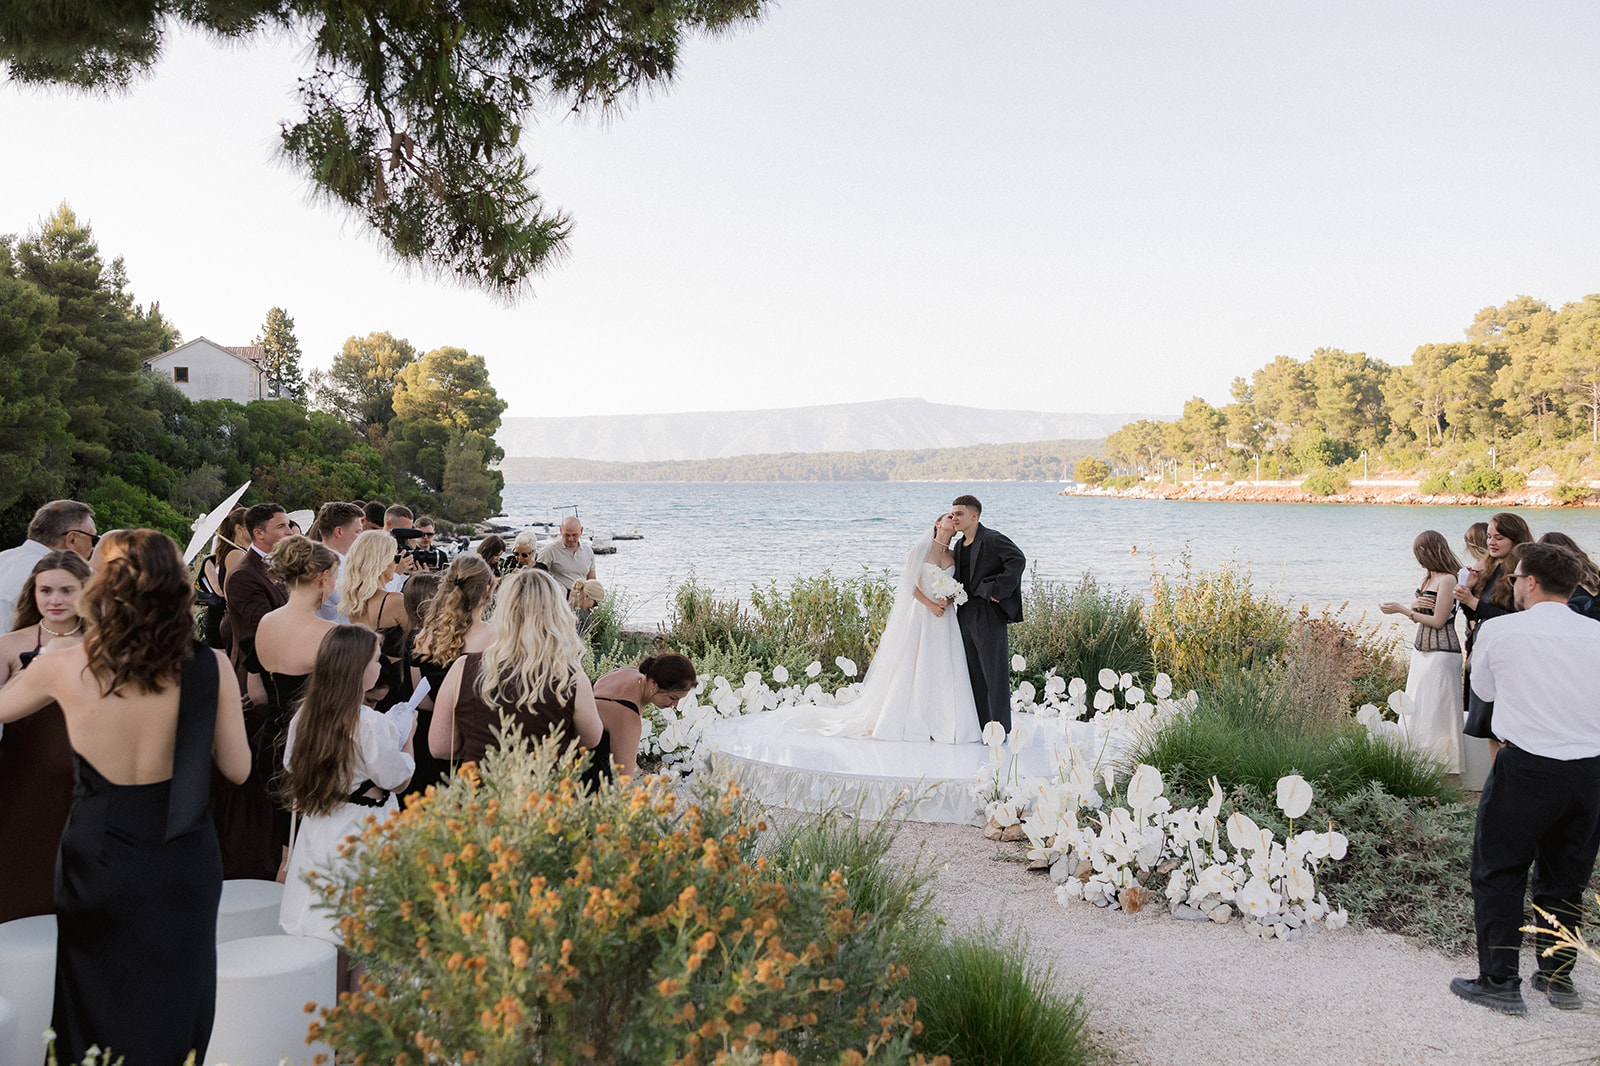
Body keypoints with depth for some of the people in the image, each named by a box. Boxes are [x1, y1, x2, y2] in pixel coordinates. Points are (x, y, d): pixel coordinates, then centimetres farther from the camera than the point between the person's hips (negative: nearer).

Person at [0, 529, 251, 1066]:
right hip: (181, 865, 0)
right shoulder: (211, 668, -15)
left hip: (96, 864, 0)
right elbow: (237, 769, -6)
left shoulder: (62, 668, -13)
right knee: (169, 1021, 18)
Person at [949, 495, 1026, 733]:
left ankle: (1000, 728, 3)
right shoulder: (959, 545, 15)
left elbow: (1017, 560, -22)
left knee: (994, 670, -3)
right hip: (966, 613, 8)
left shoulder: (993, 539, -11)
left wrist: (997, 590, -21)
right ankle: (979, 725, 18)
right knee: (972, 671, 11)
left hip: (989, 614, -8)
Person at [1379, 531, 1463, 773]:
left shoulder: (1447, 580, -15)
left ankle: (1440, 766, 6)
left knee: (1435, 711, -3)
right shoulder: (1428, 577, 13)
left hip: (1441, 653, -9)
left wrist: (1402, 609, -14)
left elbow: (1438, 620, -17)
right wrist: (1413, 606, -4)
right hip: (1422, 651, 10)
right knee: (1416, 710, 11)